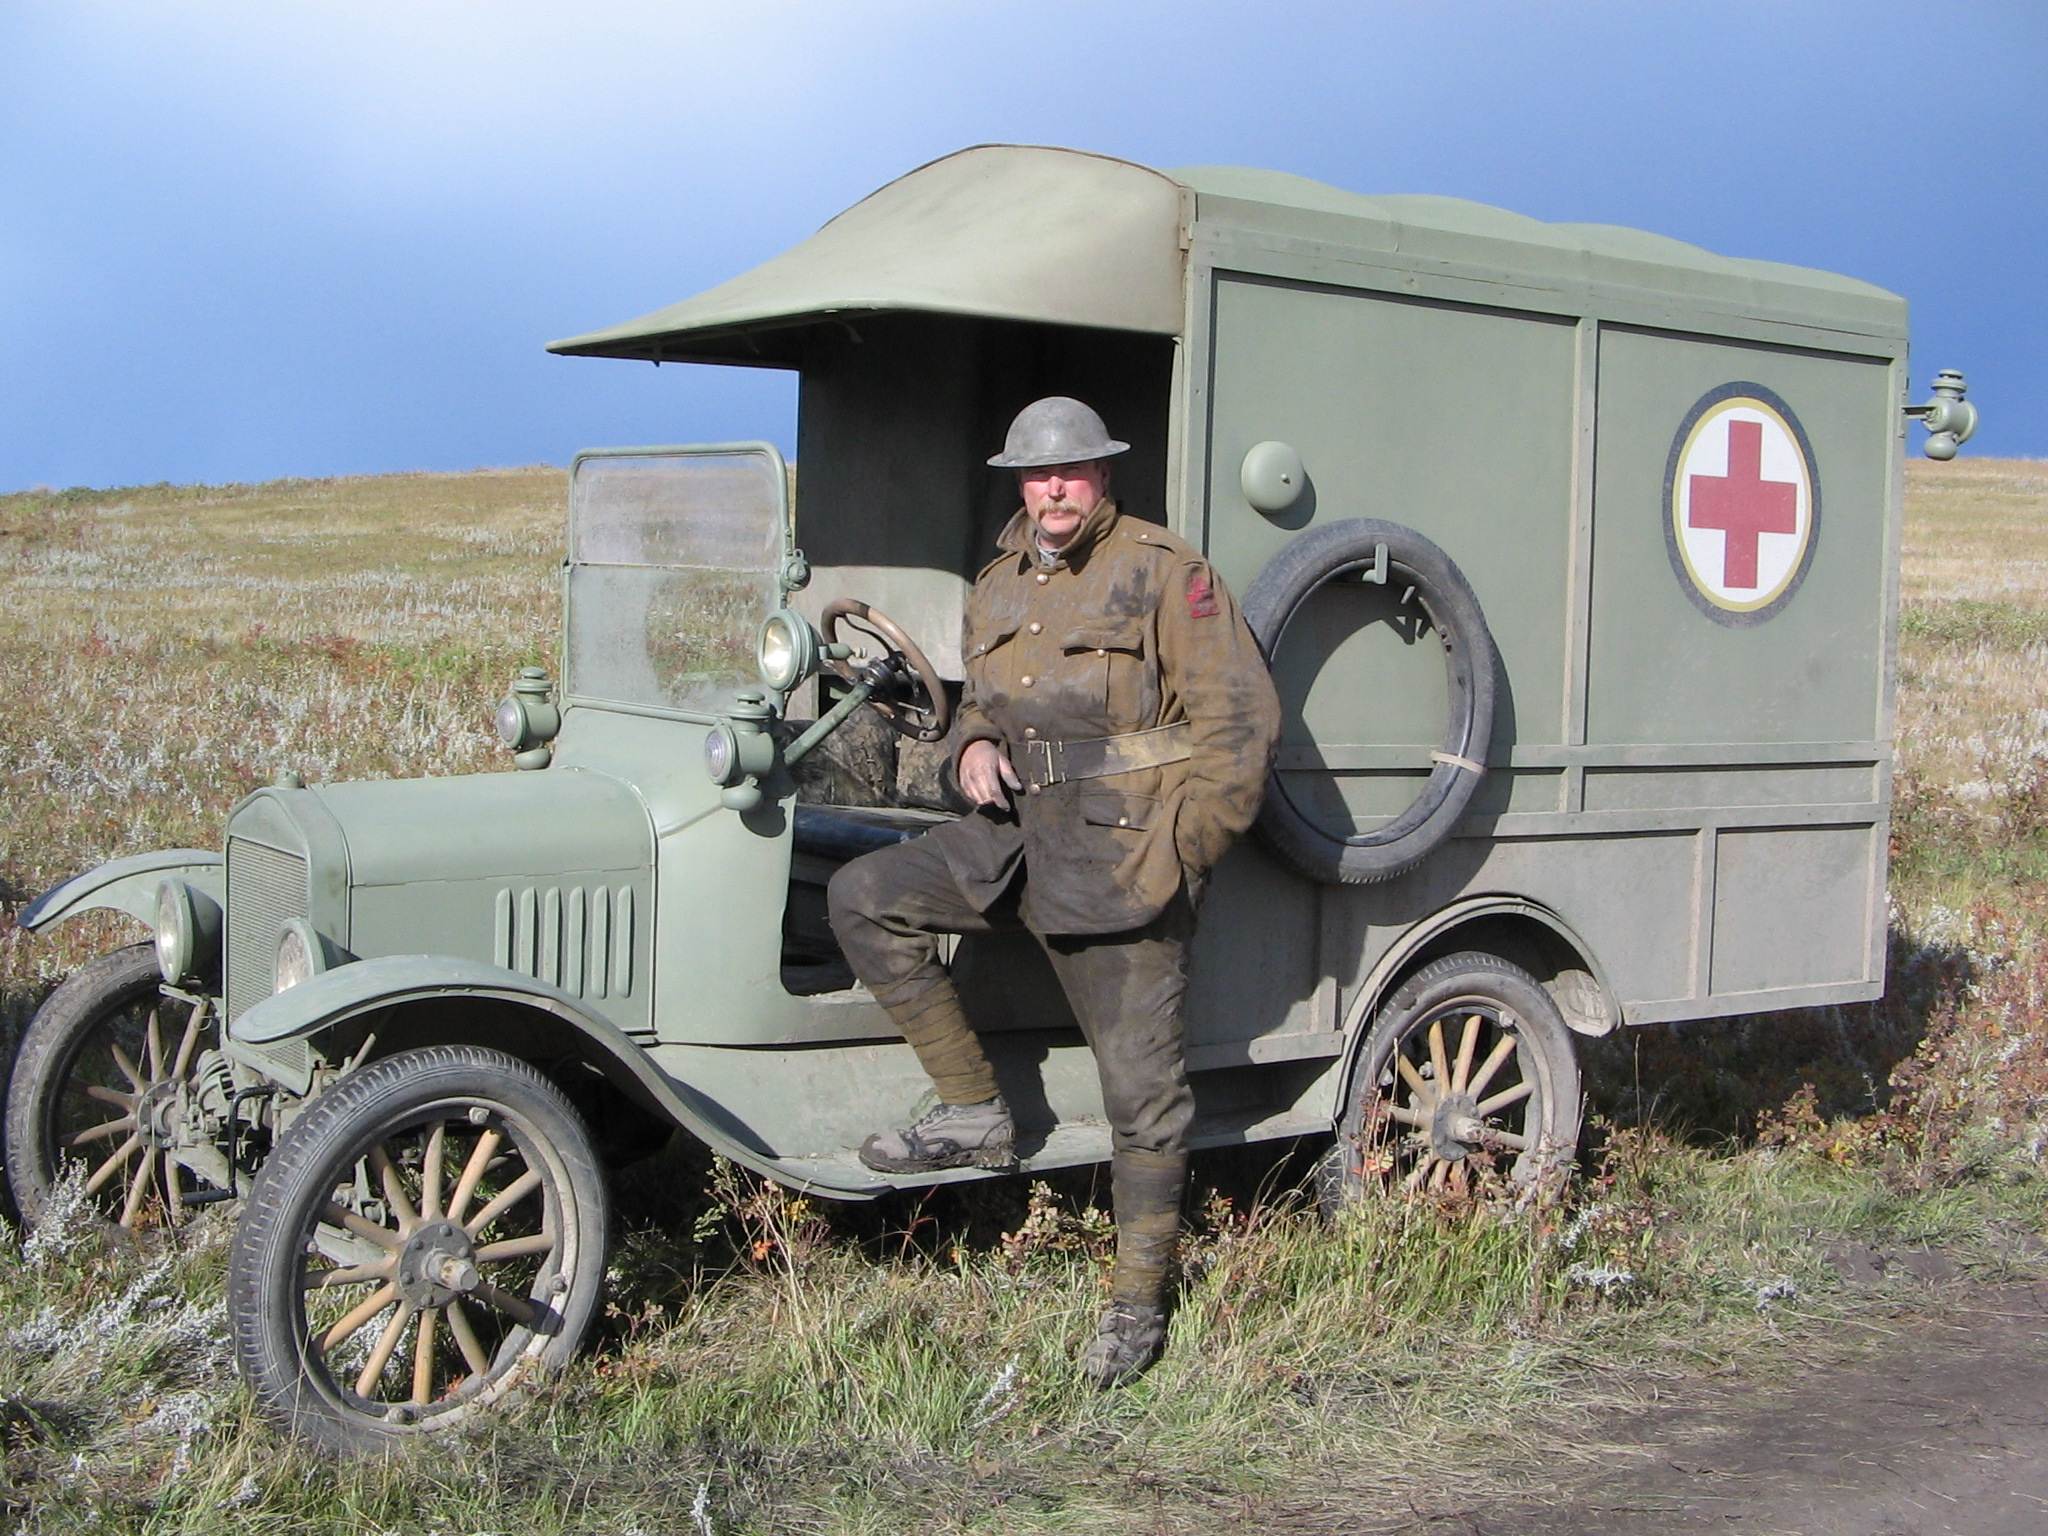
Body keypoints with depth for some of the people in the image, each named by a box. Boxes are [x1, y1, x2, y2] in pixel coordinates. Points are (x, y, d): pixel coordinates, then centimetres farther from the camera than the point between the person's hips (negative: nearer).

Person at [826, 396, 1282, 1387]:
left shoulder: (1163, 571, -7)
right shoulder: (998, 586, 13)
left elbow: (1238, 720, -11)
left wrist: (1175, 858, -14)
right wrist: (974, 745, 2)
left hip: (1121, 854, -6)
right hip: (1016, 835, 6)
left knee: (1140, 1085, 0)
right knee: (863, 899, -8)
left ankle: (1137, 1303, 17)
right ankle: (975, 1115, 1)